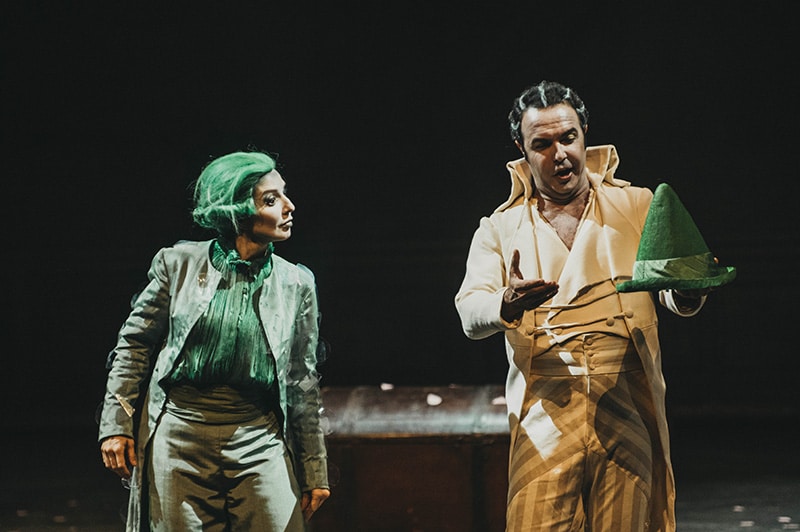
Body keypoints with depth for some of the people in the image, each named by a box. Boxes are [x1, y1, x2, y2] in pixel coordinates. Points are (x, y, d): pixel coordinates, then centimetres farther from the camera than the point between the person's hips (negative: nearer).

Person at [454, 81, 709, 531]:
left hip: (628, 412, 1)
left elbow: (673, 291, 5)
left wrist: (687, 292, -20)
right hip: (546, 413, 0)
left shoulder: (636, 206, 13)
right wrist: (507, 305, -23)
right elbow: (470, 314, 0)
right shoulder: (500, 229, 12)